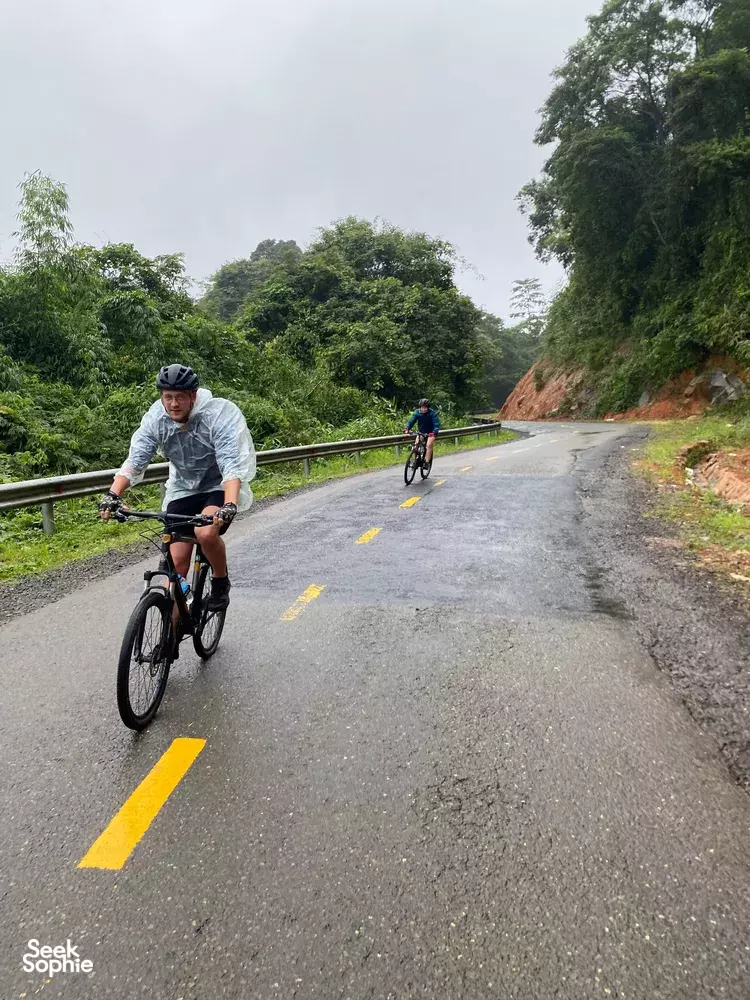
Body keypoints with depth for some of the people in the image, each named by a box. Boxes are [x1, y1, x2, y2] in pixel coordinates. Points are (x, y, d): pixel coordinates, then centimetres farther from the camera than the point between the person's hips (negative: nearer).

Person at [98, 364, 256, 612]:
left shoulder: (220, 414, -25)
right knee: (176, 562, -2)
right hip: (182, 490, 4)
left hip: (220, 487, -4)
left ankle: (221, 582, -2)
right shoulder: (156, 418, -13)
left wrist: (229, 506, -49)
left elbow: (232, 465, -34)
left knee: (206, 532, -32)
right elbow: (135, 460, -18)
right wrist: (112, 495, -34)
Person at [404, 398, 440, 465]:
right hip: (421, 432, 3)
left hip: (431, 432, -3)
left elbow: (436, 424, -28)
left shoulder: (432, 413, -22)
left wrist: (434, 432, -46)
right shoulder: (417, 412, -14)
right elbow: (411, 421, -18)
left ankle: (427, 462, -17)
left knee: (429, 445, -23)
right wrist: (407, 428, -37)